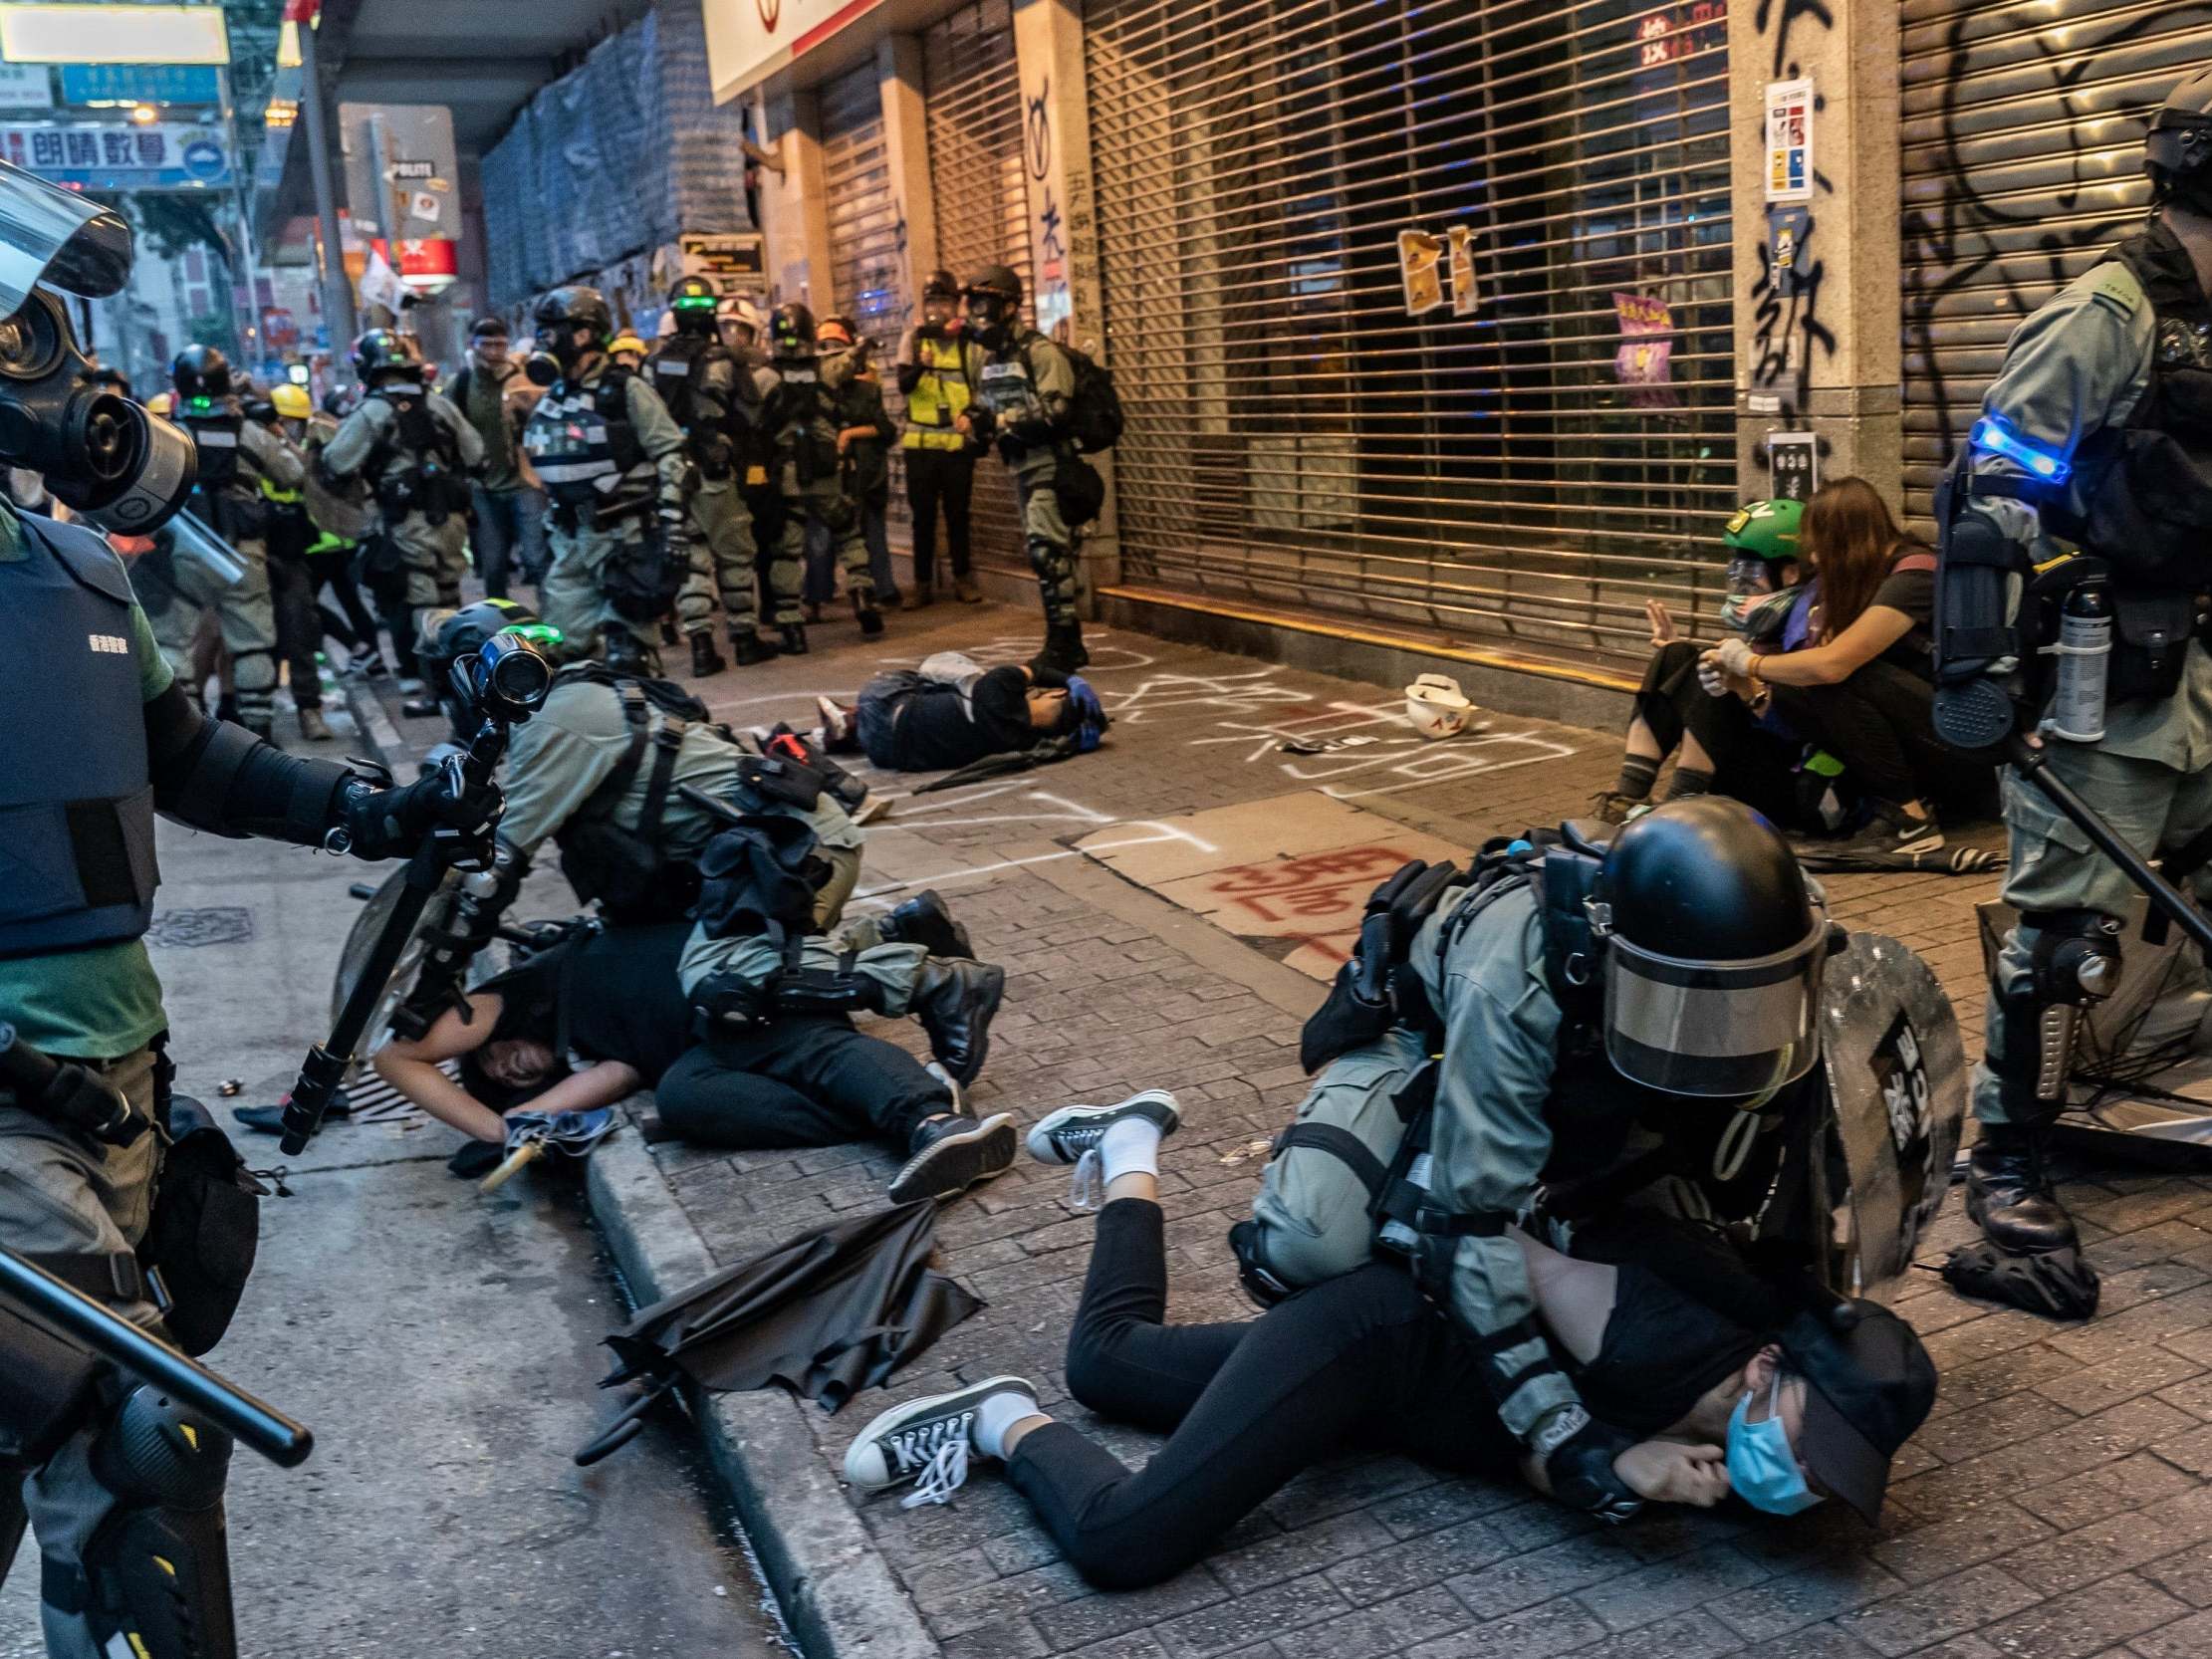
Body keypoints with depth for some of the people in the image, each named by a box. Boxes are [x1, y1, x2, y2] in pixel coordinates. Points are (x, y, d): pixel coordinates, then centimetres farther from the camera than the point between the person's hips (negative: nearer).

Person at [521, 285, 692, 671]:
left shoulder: (627, 390, -7)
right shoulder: (549, 401, 14)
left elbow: (670, 458, -10)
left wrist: (672, 530, -17)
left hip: (626, 537, -7)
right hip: (570, 541, 7)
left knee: (627, 656, -7)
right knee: (565, 653, 7)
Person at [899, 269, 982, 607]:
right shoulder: (914, 337, 2)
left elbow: (980, 386, 8)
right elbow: (903, 386, -8)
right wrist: (920, 365, -28)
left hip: (958, 442, 0)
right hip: (920, 443, 0)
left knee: (958, 513, 6)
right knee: (923, 515, 6)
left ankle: (963, 578, 16)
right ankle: (923, 582, 13)